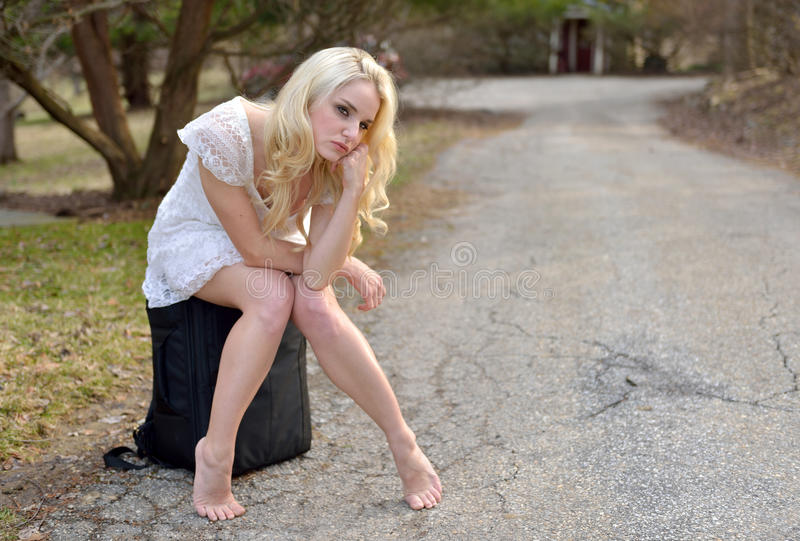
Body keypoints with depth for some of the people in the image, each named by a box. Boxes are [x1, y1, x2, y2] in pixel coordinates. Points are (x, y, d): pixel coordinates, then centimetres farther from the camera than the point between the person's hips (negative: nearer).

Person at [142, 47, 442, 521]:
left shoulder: (336, 162, -20)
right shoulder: (225, 135, -34)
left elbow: (318, 272, -28)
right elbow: (254, 250, -27)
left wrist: (355, 188, -36)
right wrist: (345, 265, -18)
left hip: (274, 238, 3)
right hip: (197, 239, -3)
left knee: (317, 307, -28)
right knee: (272, 297, -34)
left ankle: (404, 443, -15)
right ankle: (216, 454, -24)